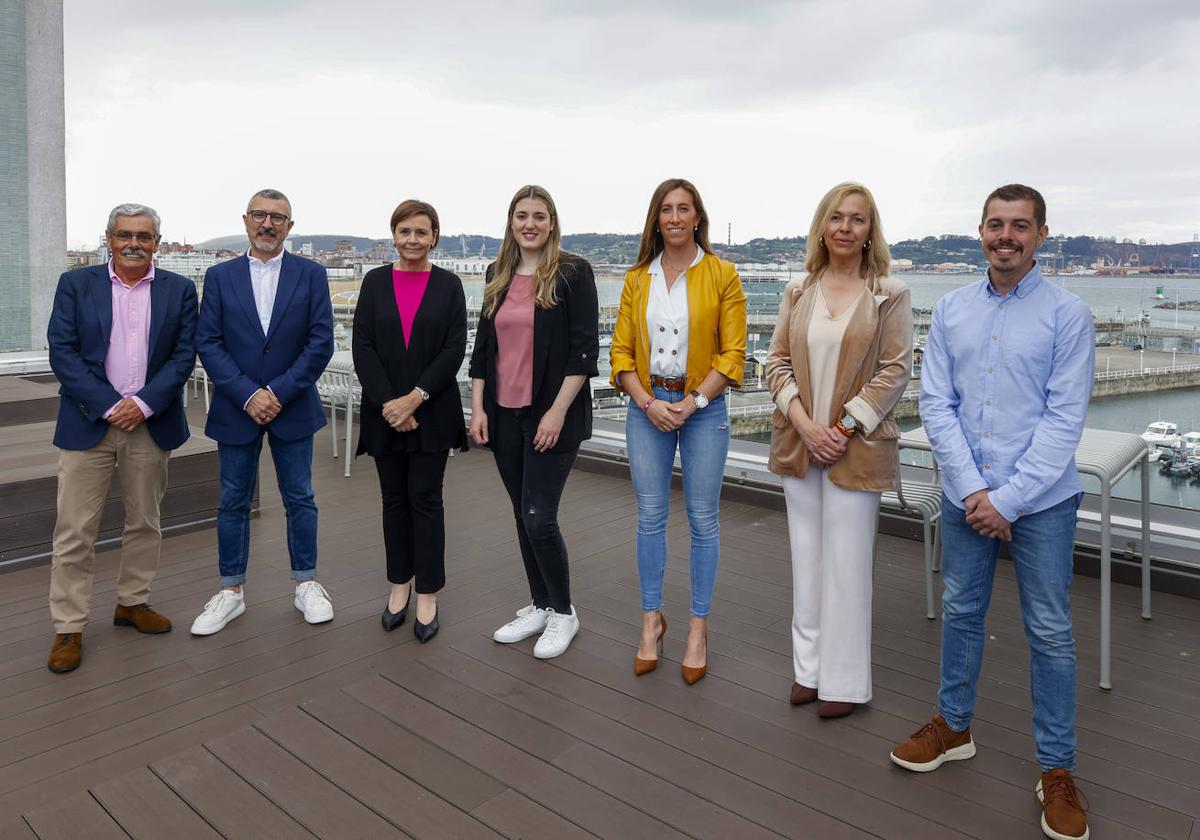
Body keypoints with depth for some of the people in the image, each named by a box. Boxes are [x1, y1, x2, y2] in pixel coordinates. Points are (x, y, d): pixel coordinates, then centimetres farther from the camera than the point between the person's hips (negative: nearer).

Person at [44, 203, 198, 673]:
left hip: (150, 425, 2)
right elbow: (61, 352, -4)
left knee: (144, 523, 13)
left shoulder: (179, 290, 4)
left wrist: (143, 404, -13)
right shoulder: (75, 284, 2)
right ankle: (68, 627, 12)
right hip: (88, 423, -1)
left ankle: (132, 602, 30)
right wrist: (110, 406, -13)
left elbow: (184, 355, -1)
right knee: (74, 532, 1)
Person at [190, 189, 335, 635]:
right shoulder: (220, 276, 3)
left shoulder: (311, 275, 0)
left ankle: (306, 585, 22)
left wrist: (279, 393, -13)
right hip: (236, 409, 1)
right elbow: (207, 343, -3)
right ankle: (231, 592, 22)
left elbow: (321, 342, -7)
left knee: (299, 499, 8)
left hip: (293, 407, -1)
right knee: (233, 502, 9)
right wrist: (247, 395, -14)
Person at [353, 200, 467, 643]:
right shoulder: (375, 281, 5)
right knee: (394, 499, 10)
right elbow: (362, 347, -1)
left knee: (425, 499, 2)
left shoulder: (448, 285, 1)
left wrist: (415, 398, -15)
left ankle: (428, 595, 11)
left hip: (432, 411, -2)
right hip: (384, 410, 2)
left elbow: (454, 349, -6)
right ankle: (400, 584, 24)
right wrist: (388, 403, -12)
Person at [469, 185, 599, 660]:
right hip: (504, 415, 6)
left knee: (539, 517, -6)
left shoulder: (573, 273, -6)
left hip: (551, 415, -5)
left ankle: (563, 612, 15)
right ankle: (539, 607, 28)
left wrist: (558, 411, -15)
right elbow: (483, 345, 13)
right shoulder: (498, 275, 10)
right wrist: (478, 407, 6)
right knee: (523, 515, 12)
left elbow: (585, 348, -10)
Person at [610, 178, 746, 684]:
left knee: (703, 520, 4)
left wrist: (692, 403, -14)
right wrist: (648, 403, -10)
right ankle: (652, 619, 23)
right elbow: (621, 351, 4)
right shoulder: (637, 279, 6)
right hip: (647, 406, 2)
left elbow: (732, 353, -5)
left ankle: (698, 627, 19)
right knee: (650, 517, 8)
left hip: (703, 407, -2)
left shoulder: (721, 276, -2)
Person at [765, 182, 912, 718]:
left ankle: (844, 680, 18)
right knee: (806, 558, 12)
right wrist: (805, 424, -9)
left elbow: (895, 371, -6)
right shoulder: (798, 292, 7)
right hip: (799, 444, 4)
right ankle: (809, 667, 26)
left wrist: (844, 428, -13)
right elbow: (777, 361, 4)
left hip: (856, 447, -3)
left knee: (846, 563, 2)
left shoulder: (890, 295, -2)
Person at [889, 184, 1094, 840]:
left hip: (1040, 501, -3)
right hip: (964, 495, 3)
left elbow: (1064, 419, -10)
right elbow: (935, 404, -1)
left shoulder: (1067, 314, -6)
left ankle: (1057, 770, 22)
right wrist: (973, 491, -10)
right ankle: (953, 727, 35)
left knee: (1050, 633, 6)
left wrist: (1007, 499, -15)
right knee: (960, 613, 15)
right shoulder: (951, 310, 4)